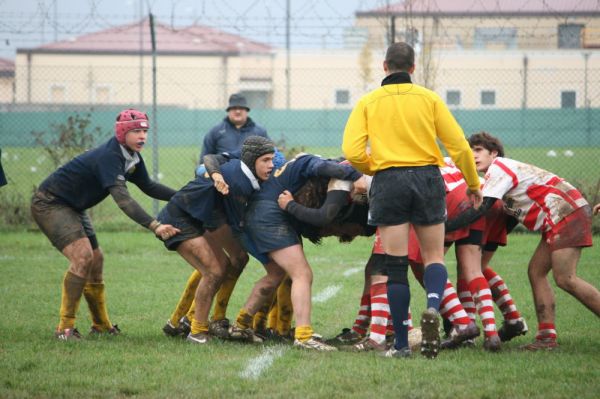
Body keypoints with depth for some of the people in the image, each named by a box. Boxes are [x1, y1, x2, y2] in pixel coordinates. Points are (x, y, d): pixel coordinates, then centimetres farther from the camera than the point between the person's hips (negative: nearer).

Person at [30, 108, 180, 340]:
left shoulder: (132, 158, 0)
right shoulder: (109, 157, -30)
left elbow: (148, 187, 17)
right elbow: (122, 198, -41)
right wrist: (154, 226, -49)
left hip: (73, 208, 10)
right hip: (49, 204, -10)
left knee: (95, 260, 14)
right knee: (82, 255, -24)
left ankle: (101, 325, 28)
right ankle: (65, 328, -20)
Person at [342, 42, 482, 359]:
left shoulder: (368, 103, 4)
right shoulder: (428, 98, 4)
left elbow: (352, 152, -8)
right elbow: (459, 145, 1)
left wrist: (374, 169, 11)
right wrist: (473, 184, 14)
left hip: (388, 181, 0)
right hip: (427, 178, 0)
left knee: (395, 264, 4)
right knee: (434, 255, 13)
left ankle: (401, 343, 3)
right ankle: (433, 307, -18)